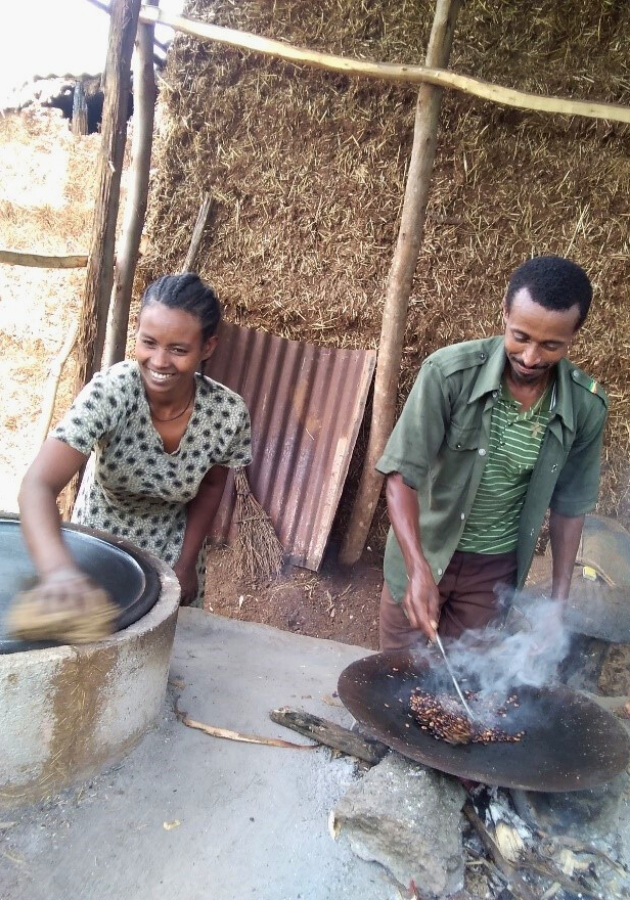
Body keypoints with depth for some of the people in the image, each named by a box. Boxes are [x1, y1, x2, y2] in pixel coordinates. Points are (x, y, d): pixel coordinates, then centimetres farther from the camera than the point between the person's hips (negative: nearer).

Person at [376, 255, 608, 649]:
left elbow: (570, 503, 0)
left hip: (495, 570, 2)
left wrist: (560, 595, 1)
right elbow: (402, 472, -23)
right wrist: (419, 568, -35)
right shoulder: (449, 372, -23)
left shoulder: (587, 405, -13)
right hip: (423, 554, -1)